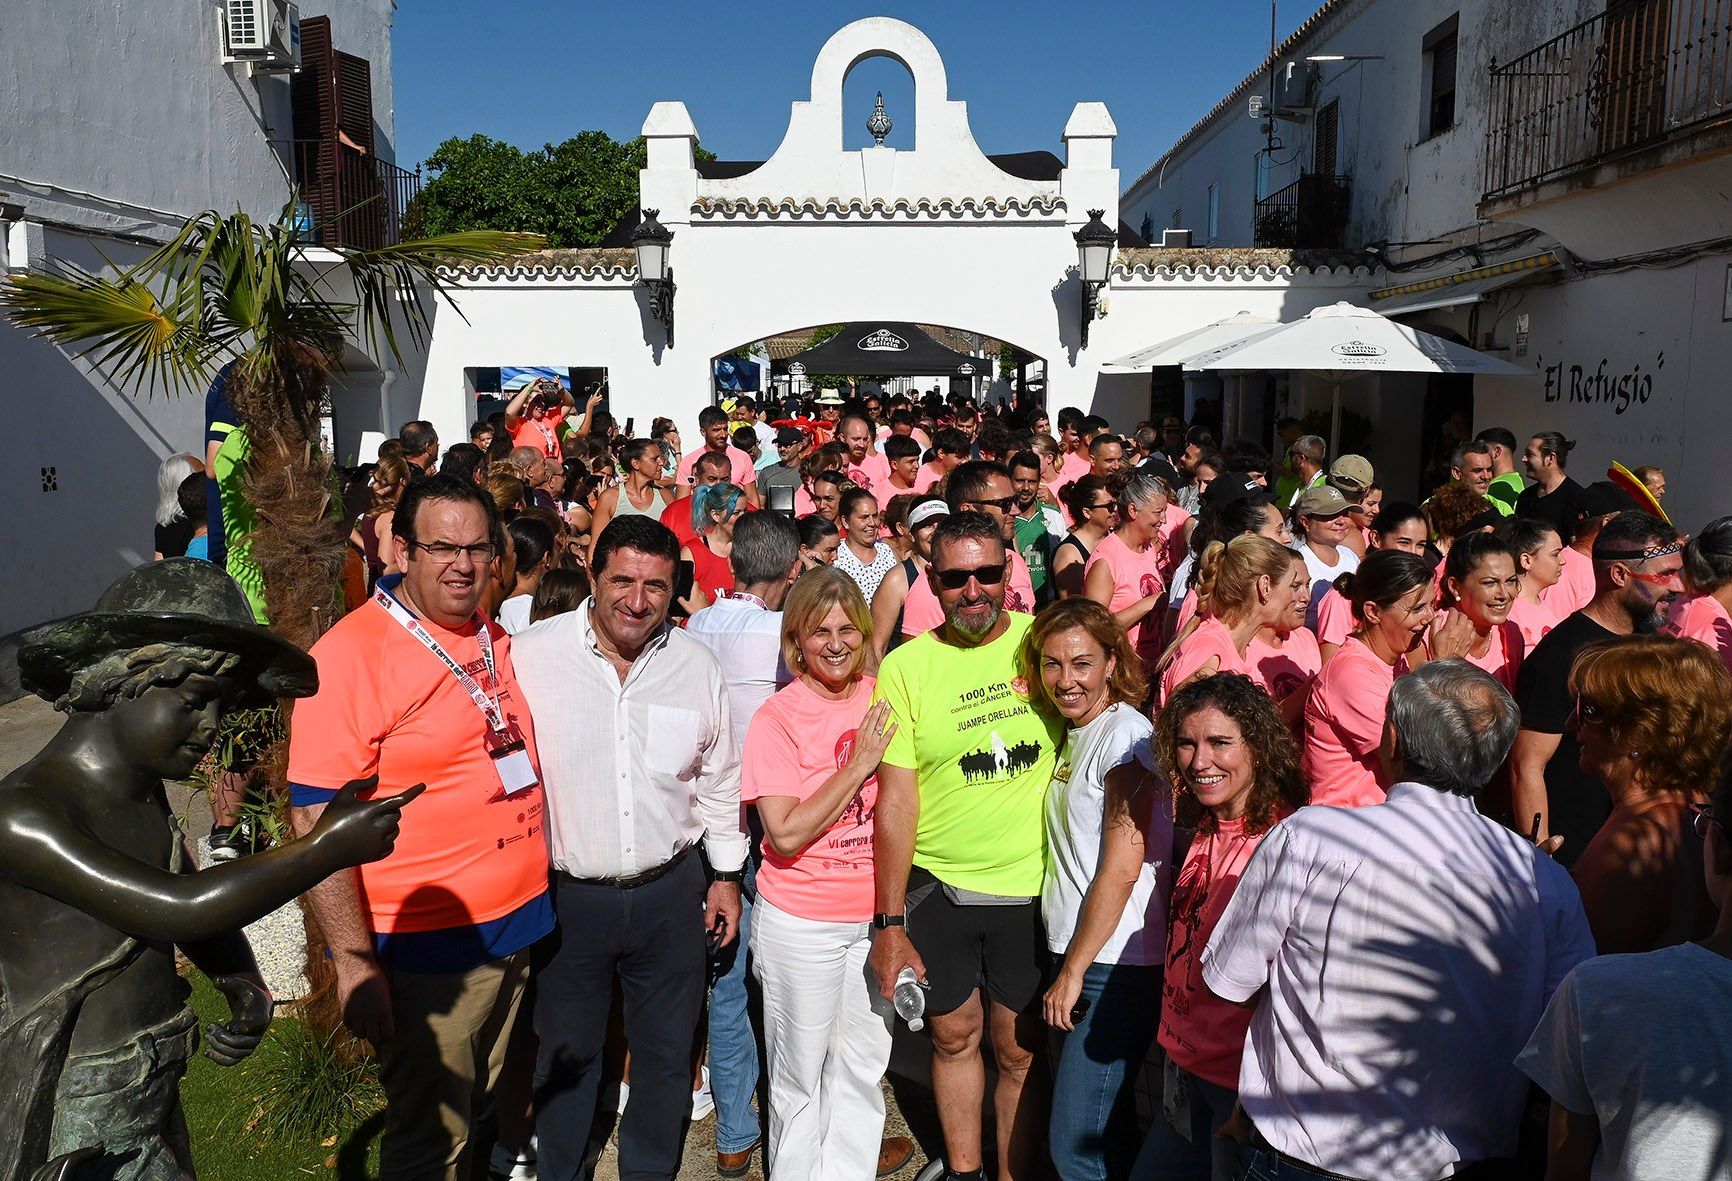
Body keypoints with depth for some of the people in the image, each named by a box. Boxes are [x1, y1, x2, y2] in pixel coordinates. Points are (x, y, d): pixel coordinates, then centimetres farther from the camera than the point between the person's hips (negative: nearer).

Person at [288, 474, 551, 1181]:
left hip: (515, 927, 7)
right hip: (424, 953, -6)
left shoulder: (496, 639, 6)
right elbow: (317, 821, -17)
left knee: (476, 1113, 23)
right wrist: (354, 963, -20)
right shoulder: (351, 653, -16)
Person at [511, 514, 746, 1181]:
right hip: (564, 896, -2)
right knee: (565, 1057, 17)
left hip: (671, 894, 2)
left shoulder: (696, 666, -3)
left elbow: (720, 782, 8)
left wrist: (727, 875, 11)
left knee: (667, 1053, 17)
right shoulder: (531, 656, -11)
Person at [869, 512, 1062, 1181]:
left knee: (1019, 1050, 10)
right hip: (936, 883, 0)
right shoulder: (906, 666, -7)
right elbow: (896, 802, -6)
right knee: (954, 1033, 17)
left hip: (1031, 883, 0)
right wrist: (889, 923, -7)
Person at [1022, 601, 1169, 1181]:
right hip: (1078, 953, 9)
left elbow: (1122, 869, -18)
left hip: (1115, 966, -9)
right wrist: (1067, 965, 12)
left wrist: (1073, 972, -13)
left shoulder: (1126, 735, -16)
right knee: (1108, 1127, 19)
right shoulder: (1076, 733, 12)